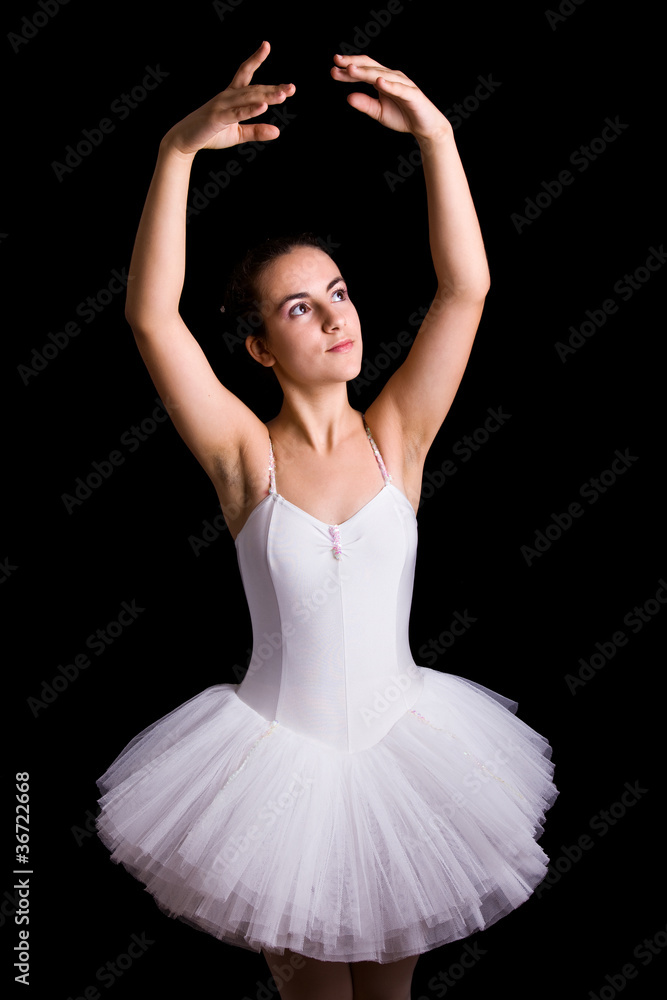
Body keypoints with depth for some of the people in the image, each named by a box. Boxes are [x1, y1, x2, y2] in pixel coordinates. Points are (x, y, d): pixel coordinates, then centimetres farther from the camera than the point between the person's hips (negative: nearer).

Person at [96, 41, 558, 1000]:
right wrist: (179, 149, -31)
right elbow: (150, 314, -24)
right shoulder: (246, 454, -12)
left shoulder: (396, 438, -8)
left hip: (400, 740, 2)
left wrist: (437, 136, -26)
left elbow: (467, 288, -18)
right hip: (280, 751, -1)